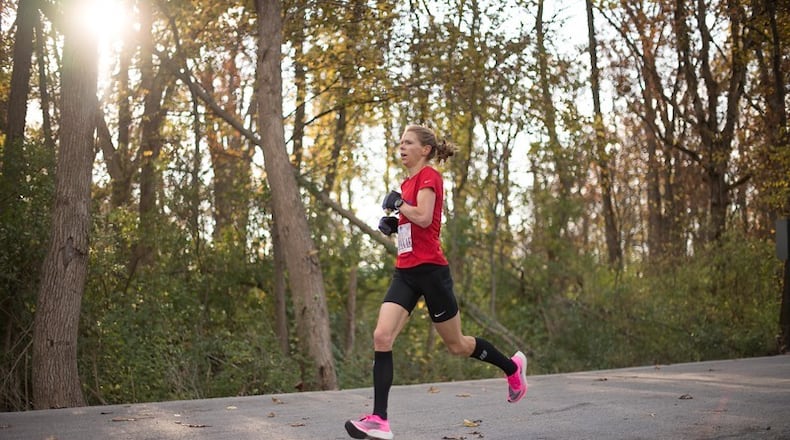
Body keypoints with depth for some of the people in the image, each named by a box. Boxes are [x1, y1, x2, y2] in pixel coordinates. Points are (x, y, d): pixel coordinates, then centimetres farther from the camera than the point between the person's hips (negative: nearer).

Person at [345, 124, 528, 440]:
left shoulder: (428, 176, -9)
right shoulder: (408, 182, 16)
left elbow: (423, 218, -23)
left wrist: (397, 203, -9)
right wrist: (392, 223, 11)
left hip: (430, 270, -8)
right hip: (405, 272, 8)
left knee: (456, 345, 8)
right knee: (382, 336, -11)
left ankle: (512, 367, 34)